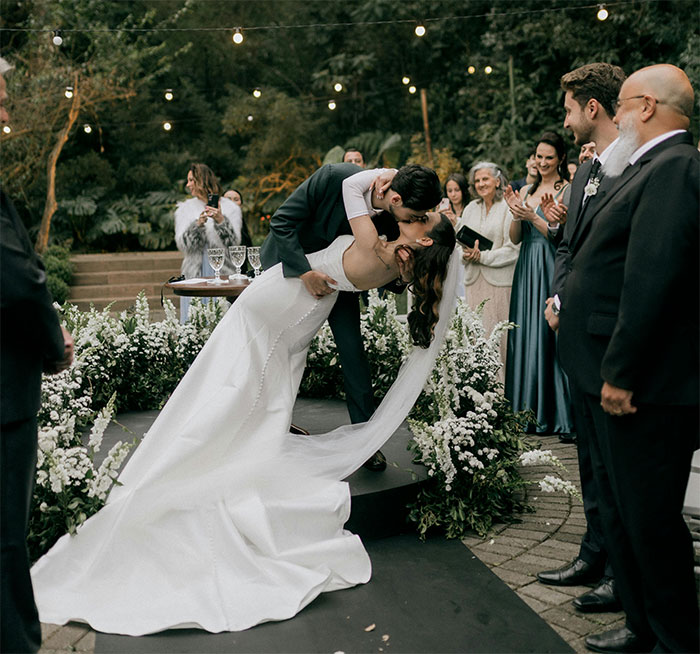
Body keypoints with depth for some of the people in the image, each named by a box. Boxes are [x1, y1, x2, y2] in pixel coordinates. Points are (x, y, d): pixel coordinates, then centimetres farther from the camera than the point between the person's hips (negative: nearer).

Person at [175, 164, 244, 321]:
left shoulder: (229, 207, 5)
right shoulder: (185, 208, 11)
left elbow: (234, 243, -4)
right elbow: (182, 245, 0)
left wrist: (221, 221, -19)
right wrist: (198, 224, -15)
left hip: (222, 273, -1)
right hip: (195, 273, 2)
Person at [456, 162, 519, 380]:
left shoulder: (508, 208, -4)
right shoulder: (471, 208, 14)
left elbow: (513, 249, -10)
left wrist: (482, 256, -12)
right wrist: (465, 253, -4)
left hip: (499, 280, -5)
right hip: (473, 280, 5)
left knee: (498, 335, -6)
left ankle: (502, 384, 1)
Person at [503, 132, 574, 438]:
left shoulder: (568, 190, -4)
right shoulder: (526, 191, 15)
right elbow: (515, 238, 11)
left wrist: (533, 216, -17)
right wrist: (516, 214, -6)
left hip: (552, 269, -6)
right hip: (527, 269, 6)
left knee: (549, 335, -8)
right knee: (526, 335, 7)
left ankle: (559, 414, 0)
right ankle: (530, 410, 16)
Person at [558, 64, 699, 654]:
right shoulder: (651, 168, 16)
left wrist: (621, 374, -22)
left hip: (645, 386, -11)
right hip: (616, 377, 11)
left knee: (650, 519, 2)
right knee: (620, 510, 19)